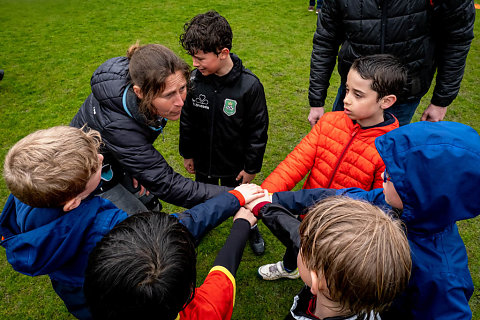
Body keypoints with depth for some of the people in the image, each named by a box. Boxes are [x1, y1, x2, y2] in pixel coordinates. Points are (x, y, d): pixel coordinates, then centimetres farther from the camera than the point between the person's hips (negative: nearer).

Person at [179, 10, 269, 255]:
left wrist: (251, 167, -9)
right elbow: (187, 120, 1)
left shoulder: (249, 85, -25)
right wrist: (187, 153, 8)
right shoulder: (194, 79, -14)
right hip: (202, 160, 3)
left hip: (235, 164, -3)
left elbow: (258, 131, -15)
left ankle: (250, 228, 50)